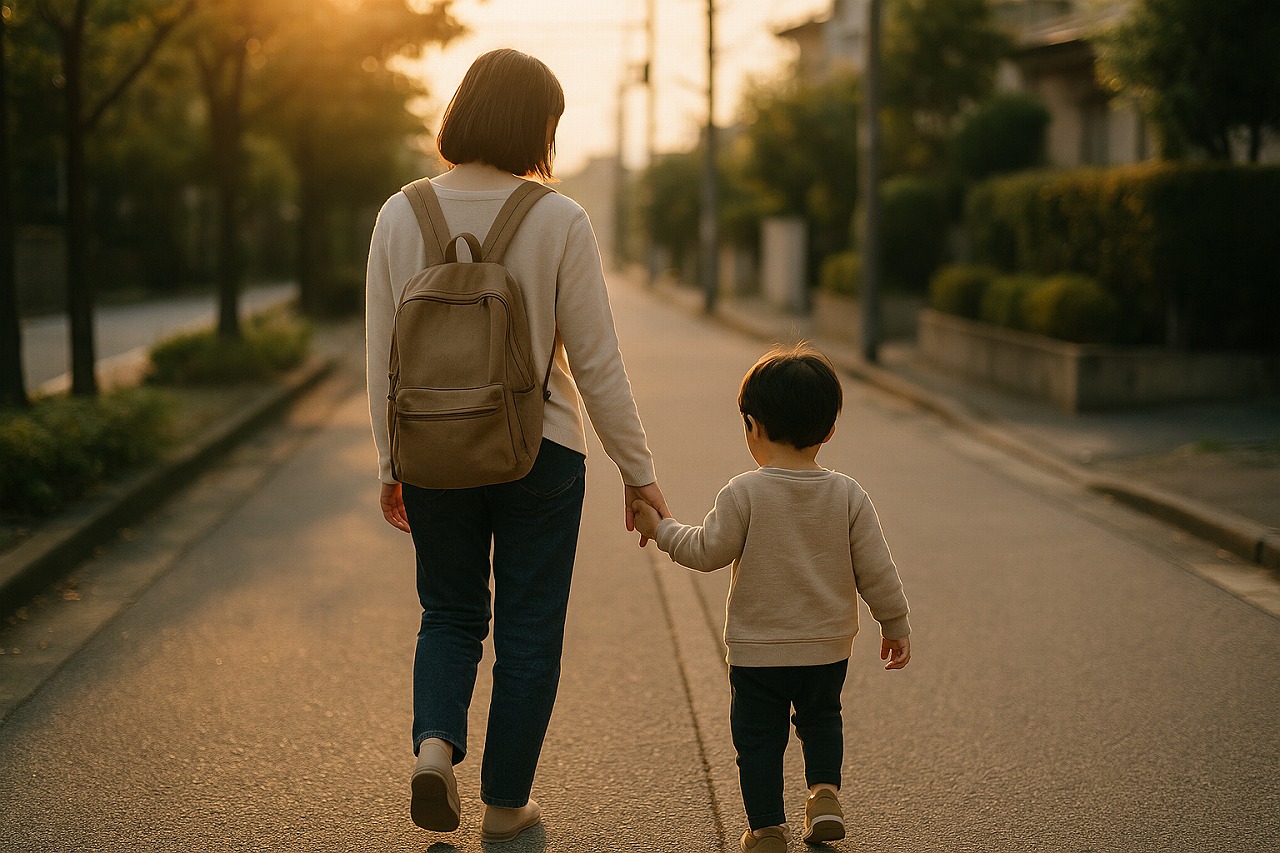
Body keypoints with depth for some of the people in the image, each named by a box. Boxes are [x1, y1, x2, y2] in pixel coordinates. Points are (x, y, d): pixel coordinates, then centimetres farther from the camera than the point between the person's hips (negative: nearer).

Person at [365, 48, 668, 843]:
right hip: (539, 451, -2)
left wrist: (391, 463, 10)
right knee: (529, 630, 12)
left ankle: (435, 741, -2)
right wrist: (639, 471, -1)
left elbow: (382, 355, -1)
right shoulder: (559, 220, -12)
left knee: (450, 613, 21)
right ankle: (506, 803, 20)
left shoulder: (401, 215, -5)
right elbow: (596, 364, -10)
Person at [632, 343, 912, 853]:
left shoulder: (744, 494, -15)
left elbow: (708, 551, -9)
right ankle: (824, 792, 16)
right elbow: (875, 570, -3)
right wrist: (895, 625, 10)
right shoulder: (848, 495, -7)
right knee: (822, 719, 28)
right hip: (829, 648, 3)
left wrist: (661, 529, 7)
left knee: (758, 738, 11)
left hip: (757, 651, -3)